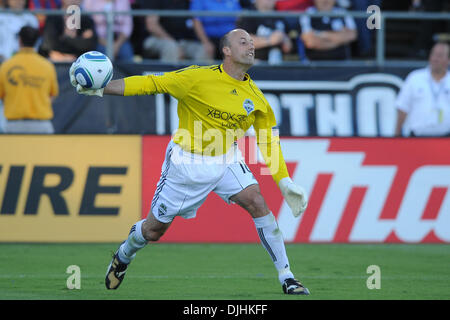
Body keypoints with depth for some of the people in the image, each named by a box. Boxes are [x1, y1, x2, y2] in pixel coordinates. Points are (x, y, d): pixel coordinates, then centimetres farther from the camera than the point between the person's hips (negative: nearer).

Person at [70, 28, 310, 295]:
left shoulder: (256, 98, -5)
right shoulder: (199, 78, -18)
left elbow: (270, 143, 4)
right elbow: (151, 84, -13)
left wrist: (285, 183, -3)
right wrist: (101, 89, -19)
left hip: (226, 159, 3)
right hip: (187, 162, -3)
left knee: (257, 203, -20)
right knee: (154, 230, 7)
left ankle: (286, 277, -13)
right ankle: (124, 256, 42)